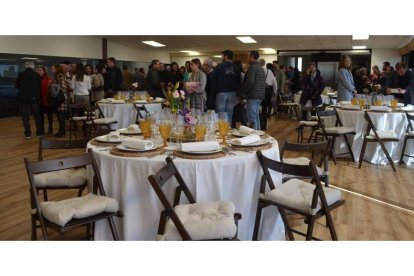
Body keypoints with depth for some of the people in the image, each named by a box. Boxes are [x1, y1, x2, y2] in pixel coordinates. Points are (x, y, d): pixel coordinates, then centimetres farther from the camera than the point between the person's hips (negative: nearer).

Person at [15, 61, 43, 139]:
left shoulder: (21, 74, -5)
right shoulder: (37, 75, -4)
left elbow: (17, 85, 3)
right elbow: (39, 86, 1)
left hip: (23, 97, -1)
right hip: (34, 97, 1)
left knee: (25, 116, 4)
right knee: (37, 115, 10)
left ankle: (28, 133, 4)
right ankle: (39, 132, 12)